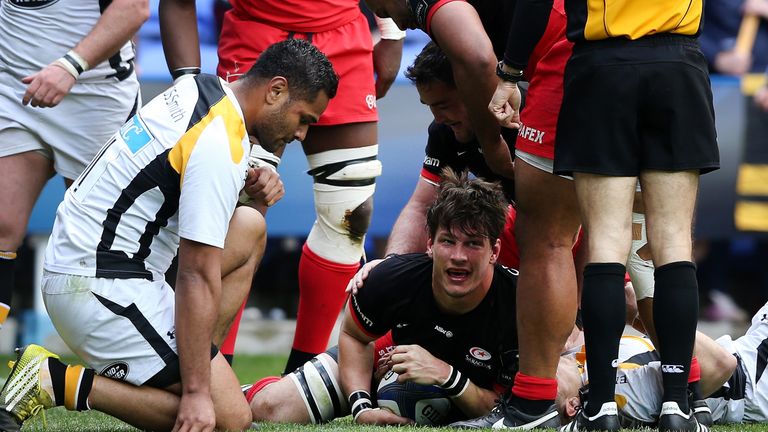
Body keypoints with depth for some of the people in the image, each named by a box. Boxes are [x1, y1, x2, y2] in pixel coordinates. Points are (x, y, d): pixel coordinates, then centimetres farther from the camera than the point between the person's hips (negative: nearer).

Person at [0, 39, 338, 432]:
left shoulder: (202, 89, 9)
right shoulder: (220, 145, -19)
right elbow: (197, 277, -22)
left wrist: (249, 181, 7)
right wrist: (197, 393, -22)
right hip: (101, 288, -10)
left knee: (249, 228, 19)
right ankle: (56, 383, -11)